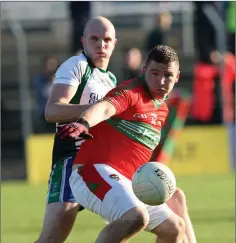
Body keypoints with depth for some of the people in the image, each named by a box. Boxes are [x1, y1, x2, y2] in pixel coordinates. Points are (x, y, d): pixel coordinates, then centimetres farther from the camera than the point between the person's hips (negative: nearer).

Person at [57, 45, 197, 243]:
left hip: (126, 184, 10)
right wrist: (83, 123, -48)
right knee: (136, 216, -36)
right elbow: (104, 108, -27)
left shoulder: (162, 110, 21)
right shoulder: (131, 92, -6)